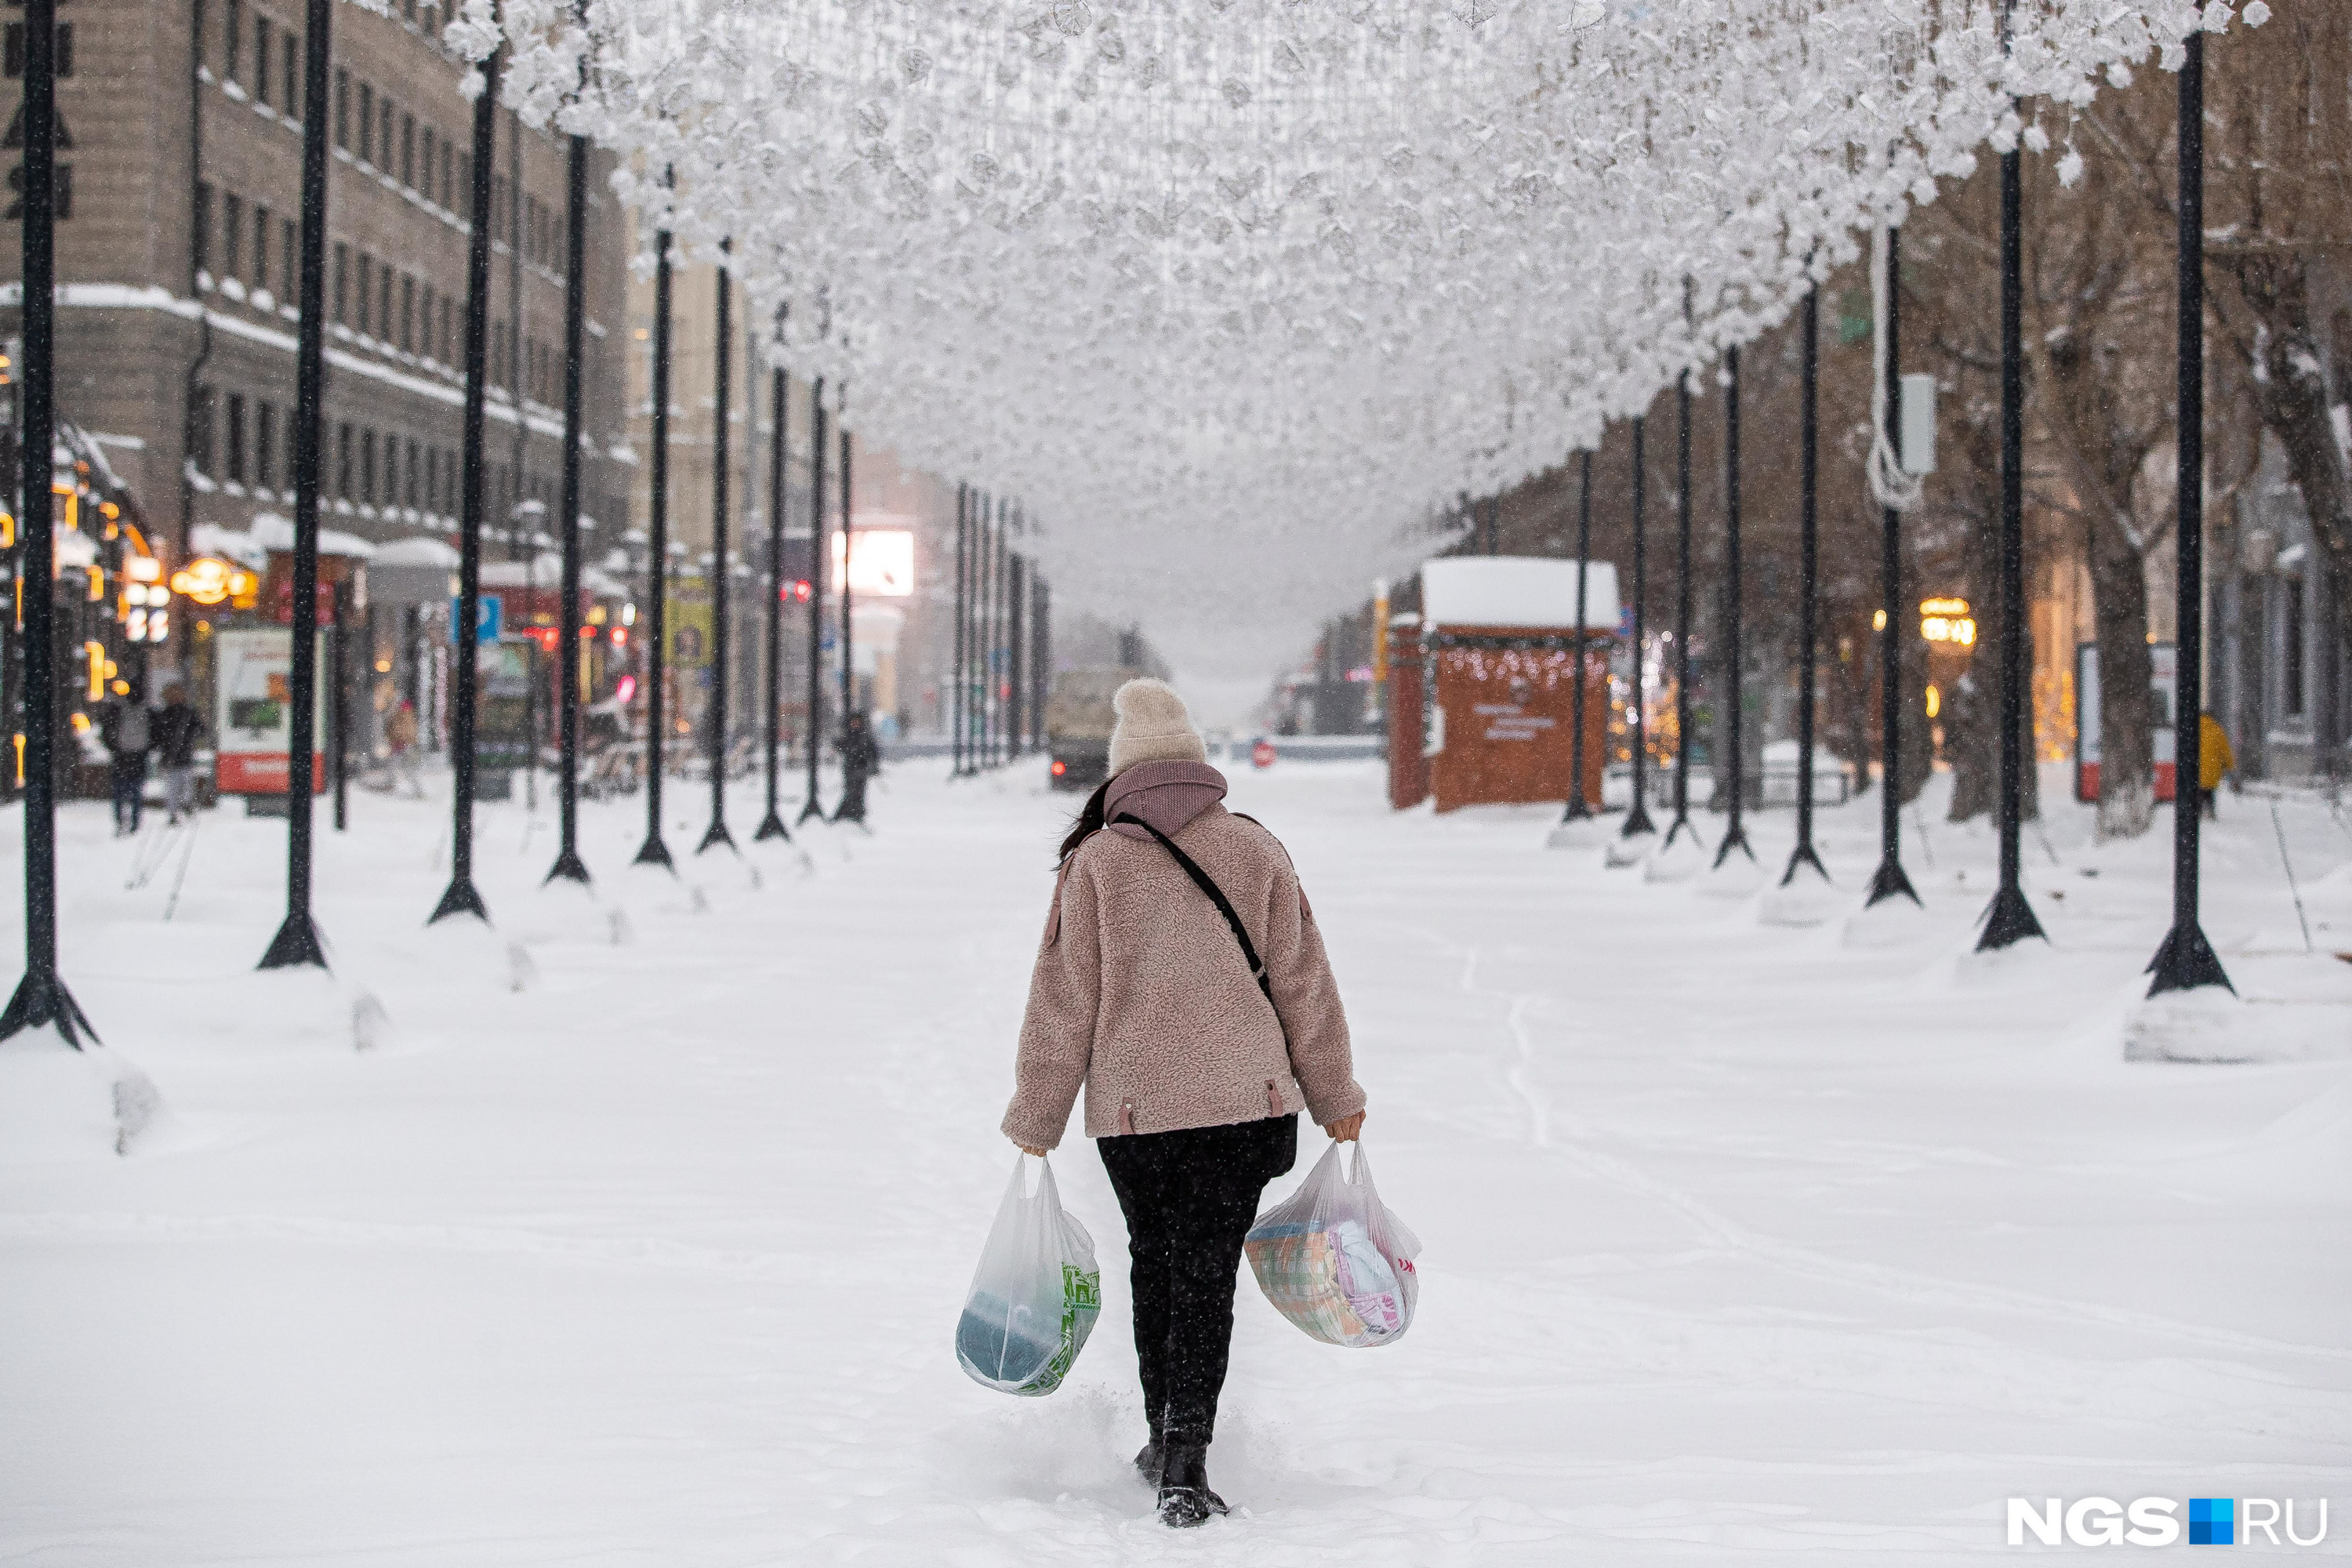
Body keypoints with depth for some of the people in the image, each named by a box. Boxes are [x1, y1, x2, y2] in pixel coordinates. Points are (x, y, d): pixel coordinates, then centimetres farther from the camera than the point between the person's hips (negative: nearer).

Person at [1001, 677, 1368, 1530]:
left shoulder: (1096, 861, -2)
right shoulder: (1255, 851, 1)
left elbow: (1063, 1001, 0)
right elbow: (1303, 985, 5)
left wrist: (1036, 1118, 10)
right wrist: (1336, 1099, 15)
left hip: (1131, 1109, 0)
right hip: (1245, 1103, 0)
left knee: (1155, 1265, 17)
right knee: (1206, 1273, 0)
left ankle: (1165, 1437, 27)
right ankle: (1185, 1457, -11)